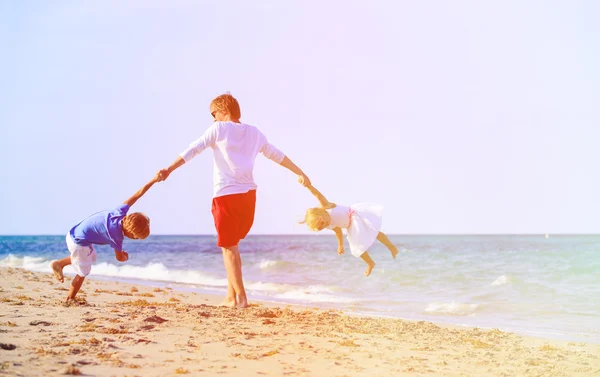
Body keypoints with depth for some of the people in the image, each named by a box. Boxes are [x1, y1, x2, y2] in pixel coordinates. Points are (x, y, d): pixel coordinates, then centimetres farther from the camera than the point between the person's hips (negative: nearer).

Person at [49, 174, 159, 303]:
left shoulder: (121, 212, -11)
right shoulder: (116, 235, -25)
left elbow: (137, 195, -3)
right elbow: (120, 257, -7)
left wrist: (154, 180, 1)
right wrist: (126, 257, 15)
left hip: (75, 234, 8)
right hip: (79, 242, -8)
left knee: (91, 257, 30)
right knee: (83, 273, 9)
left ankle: (59, 263, 29)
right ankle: (70, 299, 23)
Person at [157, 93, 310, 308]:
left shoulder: (219, 129, 0)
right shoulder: (254, 133, 15)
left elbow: (193, 150, -9)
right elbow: (277, 155, 24)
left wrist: (170, 169, -14)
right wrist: (300, 173, 33)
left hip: (226, 195, -5)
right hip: (249, 195, 5)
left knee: (229, 248, 2)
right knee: (232, 245, 18)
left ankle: (240, 297, -1)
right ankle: (231, 295, 17)